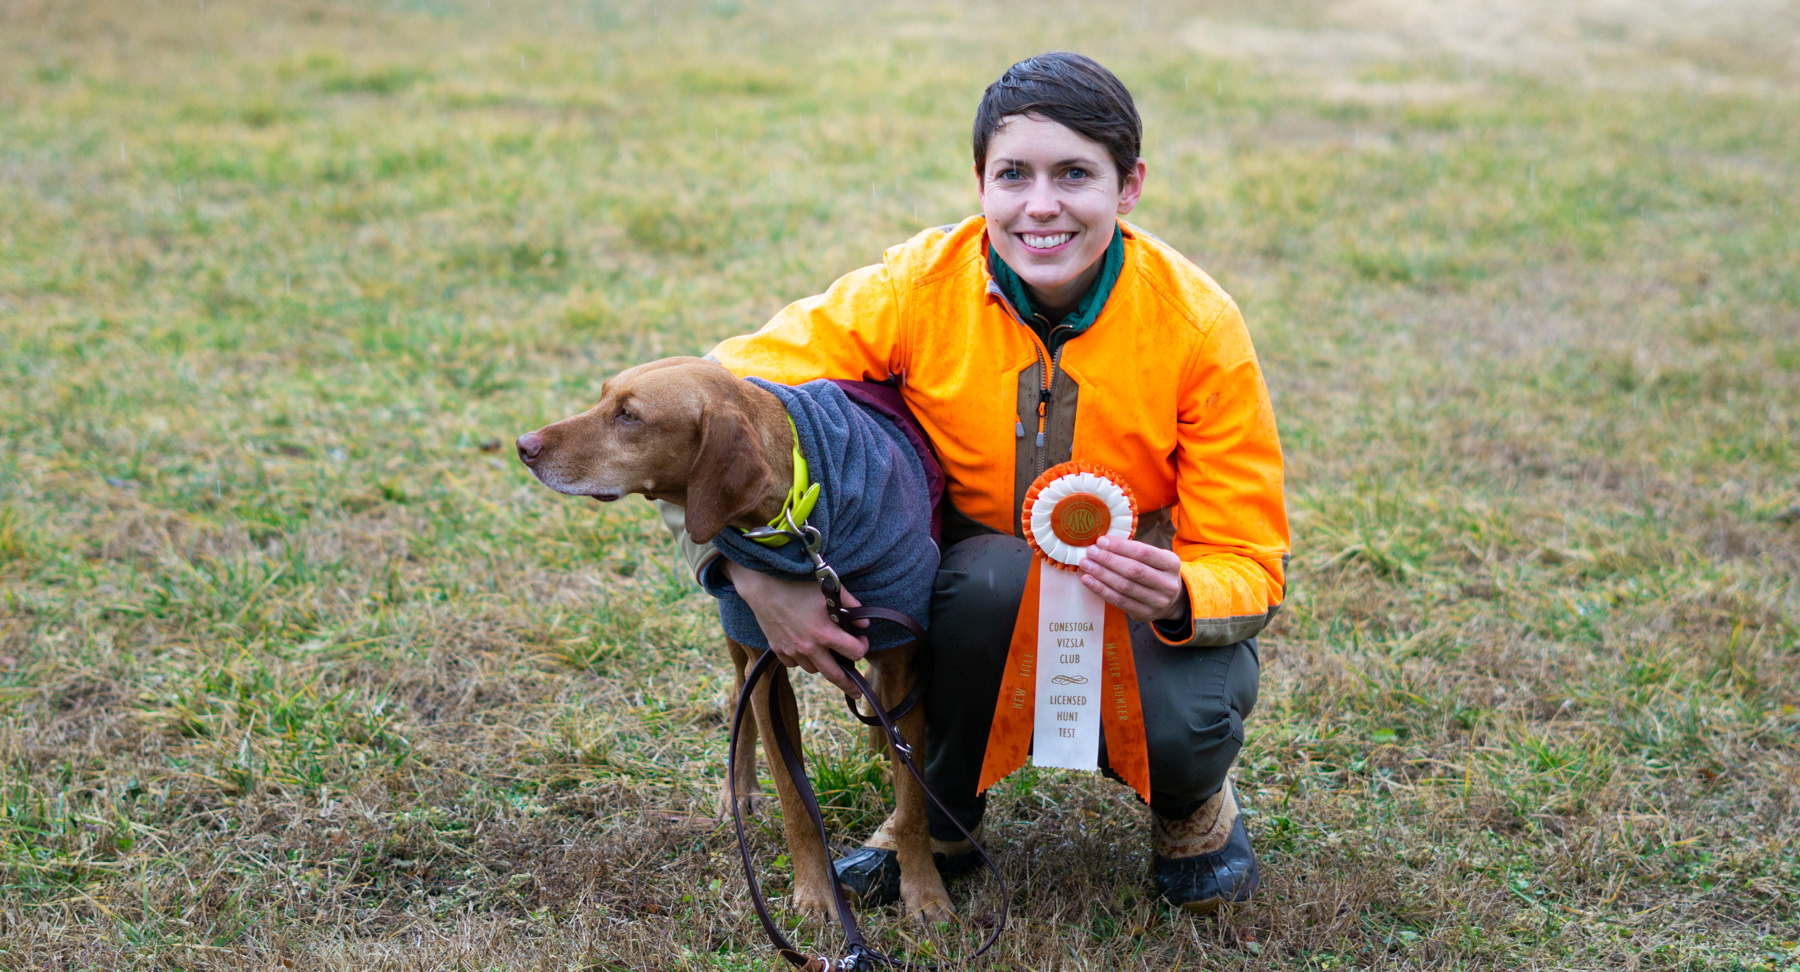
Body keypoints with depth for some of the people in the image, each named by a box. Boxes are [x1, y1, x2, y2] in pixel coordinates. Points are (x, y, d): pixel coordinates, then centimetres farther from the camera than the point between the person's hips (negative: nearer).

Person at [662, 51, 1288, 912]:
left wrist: (1178, 600, -40)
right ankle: (943, 818, -5)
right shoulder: (919, 288, -19)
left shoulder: (1198, 324, -19)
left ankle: (1192, 803, 7)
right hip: (982, 609, 1)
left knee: (1181, 723, -33)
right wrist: (754, 575, -35)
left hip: (1148, 609, 0)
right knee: (993, 575, -35)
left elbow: (1247, 563, -15)